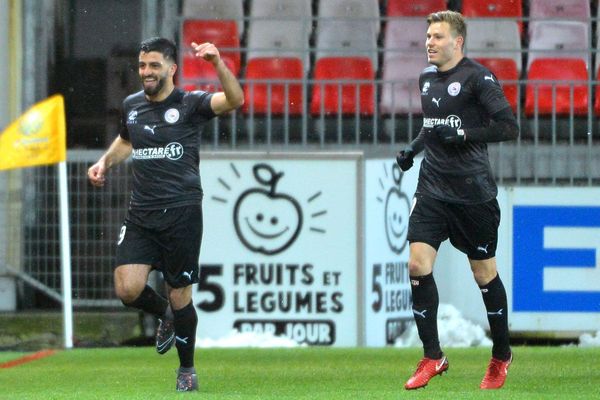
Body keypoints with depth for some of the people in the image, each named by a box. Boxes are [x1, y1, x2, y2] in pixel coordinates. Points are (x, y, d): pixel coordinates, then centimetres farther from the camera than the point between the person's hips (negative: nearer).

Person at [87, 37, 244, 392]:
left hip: (181, 213, -4)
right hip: (141, 215, 4)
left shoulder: (190, 104, -5)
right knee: (128, 289, -12)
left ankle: (187, 369, 22)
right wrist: (105, 162, 15)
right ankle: (164, 315, 23)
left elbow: (235, 100, -24)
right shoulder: (132, 105, 11)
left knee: (180, 297, 1)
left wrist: (218, 63, -38)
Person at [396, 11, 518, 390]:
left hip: (472, 190, -6)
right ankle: (432, 357, 0)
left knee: (484, 273, 5)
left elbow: (509, 126, -15)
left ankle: (501, 355, 23)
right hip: (433, 187, 6)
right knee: (418, 265, -9)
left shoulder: (477, 77, -10)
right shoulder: (427, 78, 11)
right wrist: (414, 148, 11)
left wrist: (463, 135, -21)